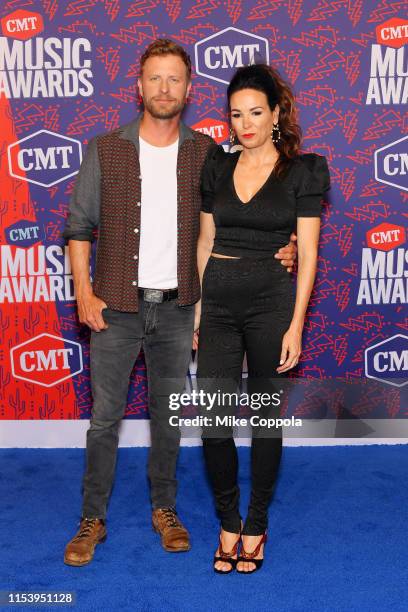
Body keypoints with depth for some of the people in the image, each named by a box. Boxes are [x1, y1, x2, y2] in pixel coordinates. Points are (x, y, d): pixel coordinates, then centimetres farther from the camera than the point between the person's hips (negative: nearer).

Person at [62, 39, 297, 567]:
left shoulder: (206, 153, 3)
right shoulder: (104, 150, -1)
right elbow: (79, 225, 1)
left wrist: (277, 250, -8)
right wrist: (84, 294, -7)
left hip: (177, 309, 1)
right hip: (116, 307, -1)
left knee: (168, 415, 14)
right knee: (104, 418, 6)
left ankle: (163, 508, 32)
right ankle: (92, 519, 23)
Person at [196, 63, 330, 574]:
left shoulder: (302, 171, -1)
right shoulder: (217, 167, 9)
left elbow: (307, 254, -5)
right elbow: (205, 242, 12)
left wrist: (296, 325, -10)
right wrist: (197, 309, 7)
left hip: (272, 301, -3)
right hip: (218, 301, 3)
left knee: (265, 420, 7)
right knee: (213, 422, 1)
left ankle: (256, 525, 26)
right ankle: (228, 523, 23)